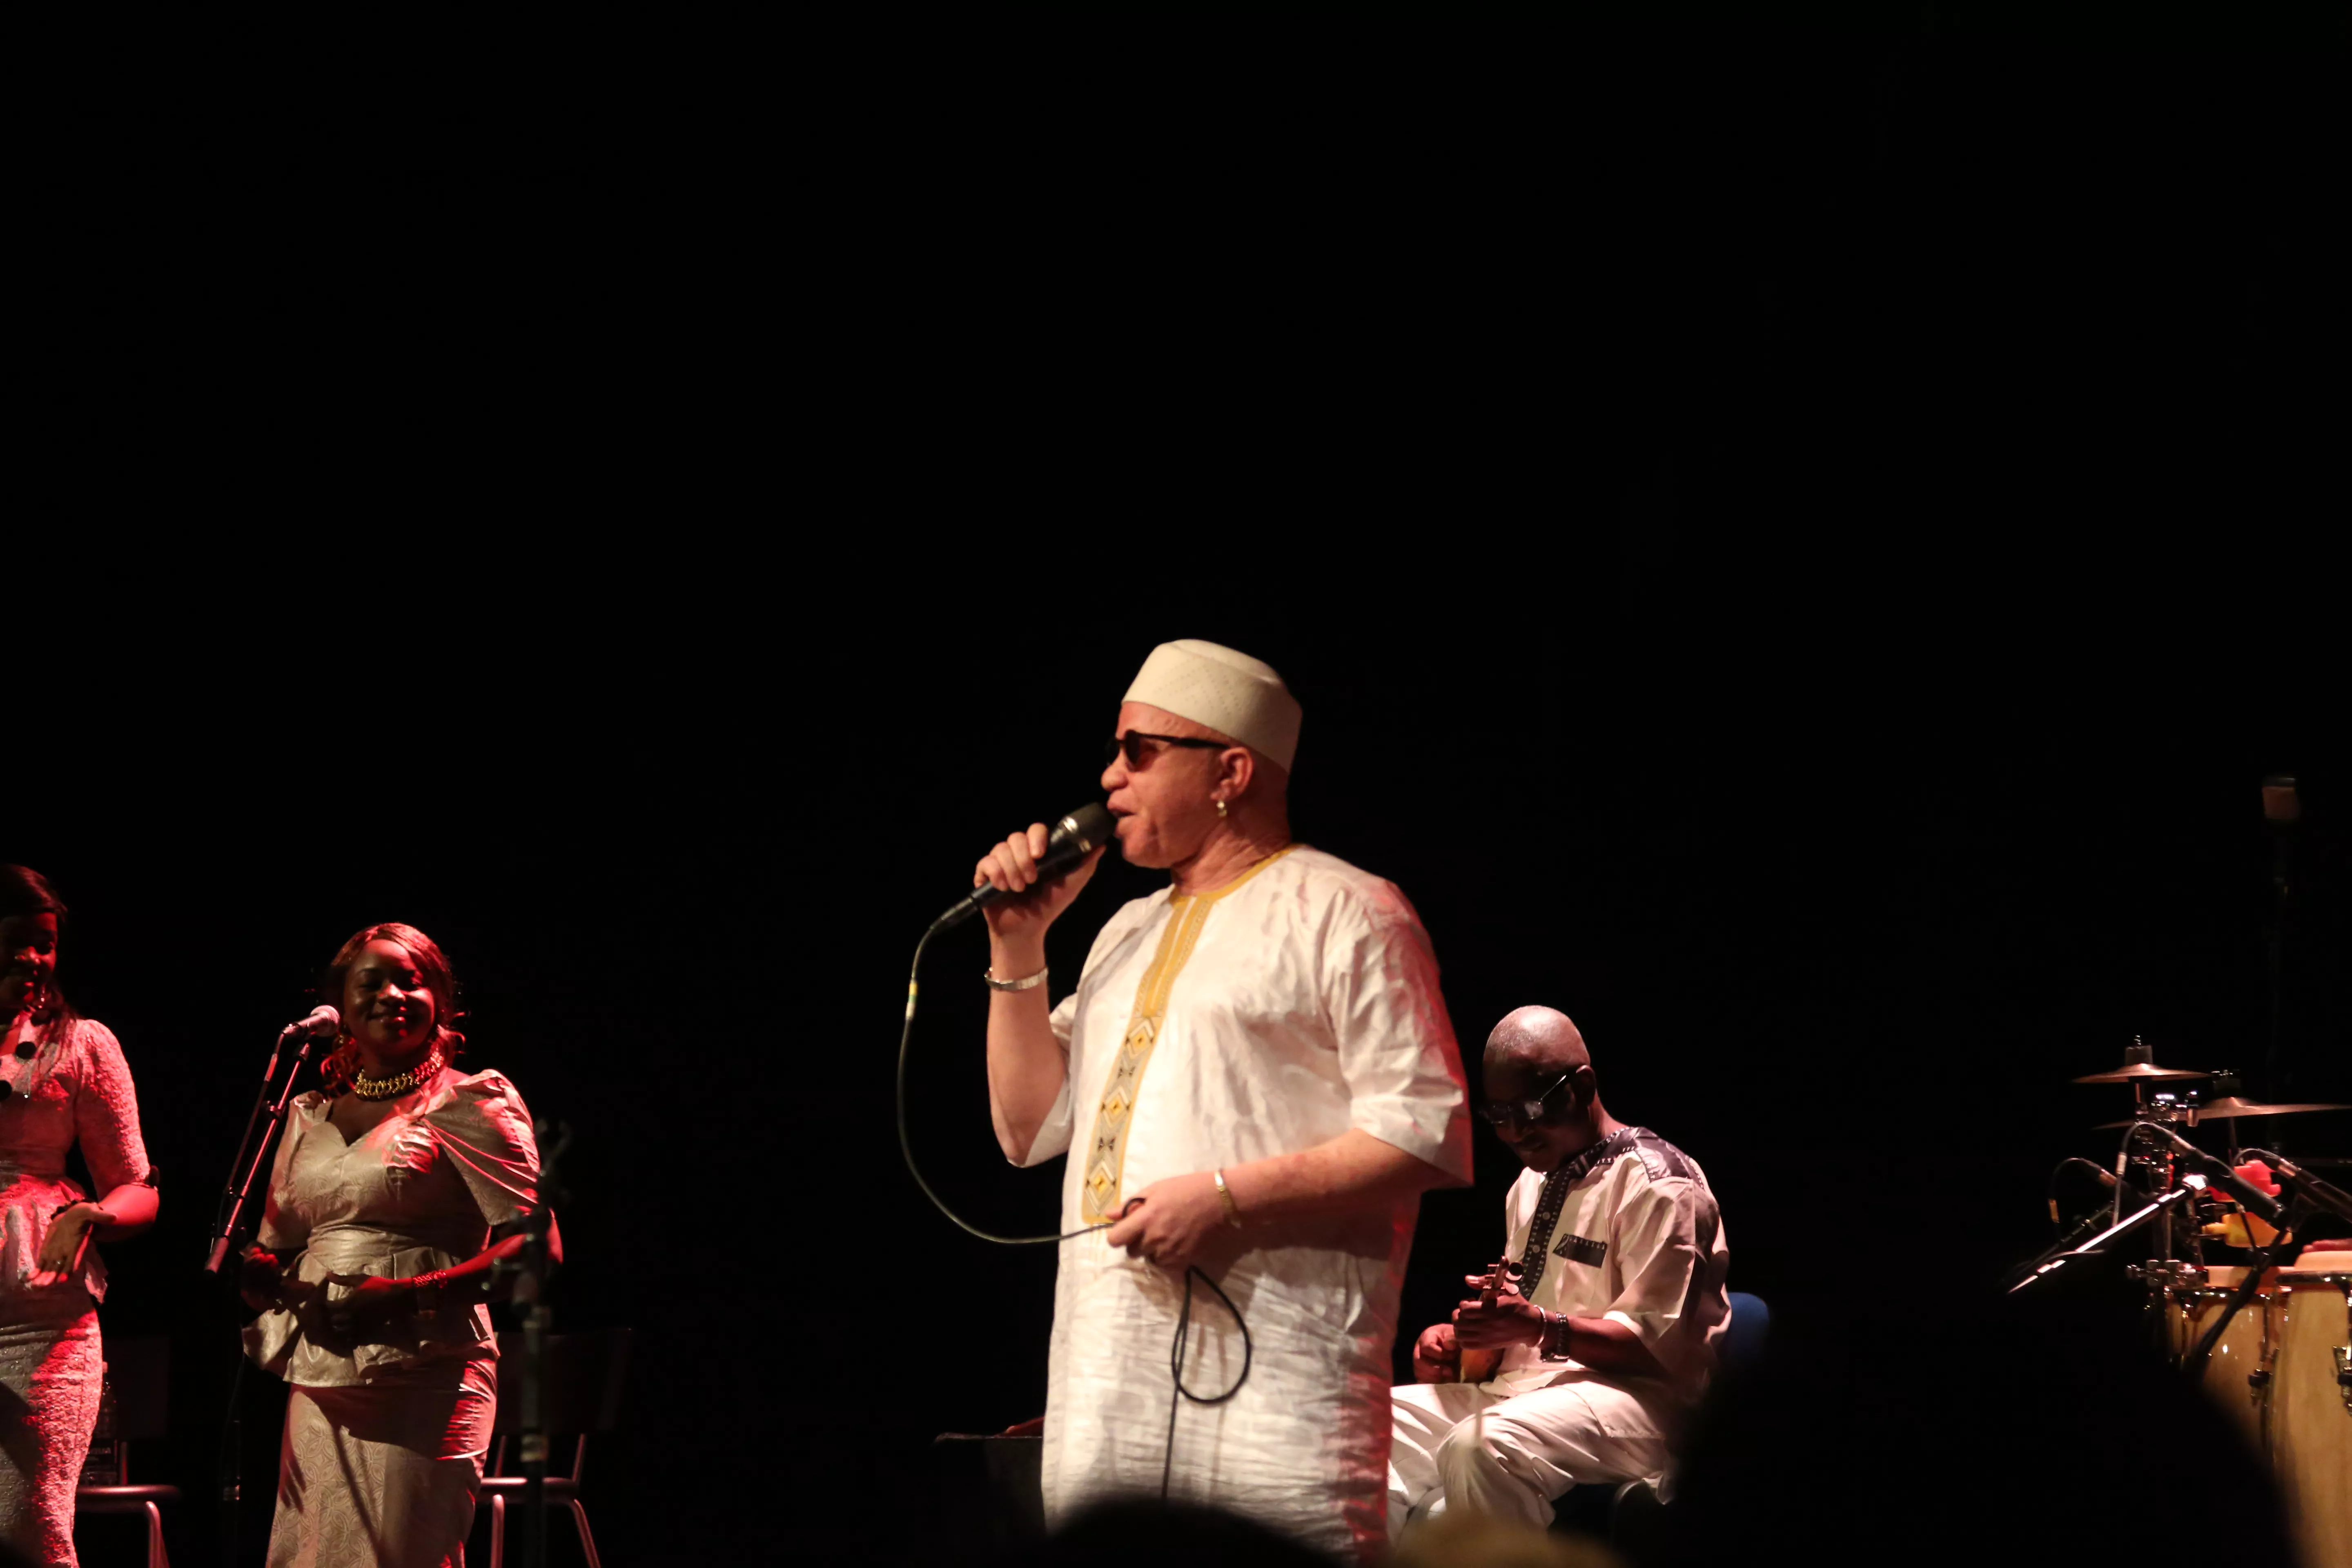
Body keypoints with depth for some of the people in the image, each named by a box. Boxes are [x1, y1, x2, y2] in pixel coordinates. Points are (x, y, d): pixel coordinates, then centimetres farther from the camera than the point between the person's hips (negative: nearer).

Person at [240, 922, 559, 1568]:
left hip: (423, 1378, -6)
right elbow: (279, 1245, 24)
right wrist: (260, 1275, -1)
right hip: (319, 1385, 6)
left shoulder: (470, 1104, 0)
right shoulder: (308, 1115, 18)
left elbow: (535, 1244, -9)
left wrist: (406, 1294, -19)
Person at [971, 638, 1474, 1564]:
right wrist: (1018, 948, 14)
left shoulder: (1341, 914, 0)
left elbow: (1426, 1136, -9)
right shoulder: (1130, 933, 26)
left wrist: (1226, 1197, -16)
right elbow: (1030, 1128, 23)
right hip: (1107, 1381, 7)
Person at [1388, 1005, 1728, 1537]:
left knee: (1481, 1448, -37)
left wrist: (1539, 1327, -27)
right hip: (1518, 1385, 9)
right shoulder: (1531, 1185, 22)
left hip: (1633, 1396, -9)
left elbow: (1656, 1342, -14)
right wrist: (1458, 1338, 7)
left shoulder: (1656, 1184, -7)